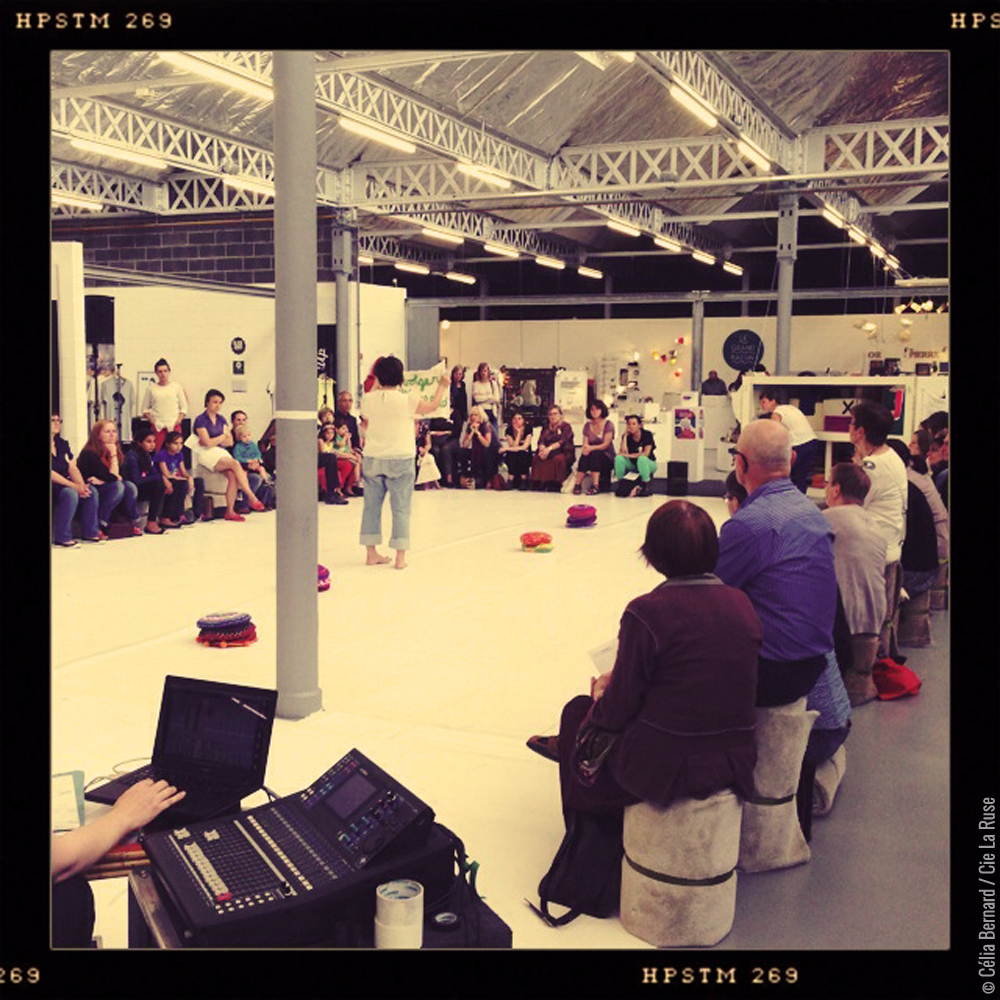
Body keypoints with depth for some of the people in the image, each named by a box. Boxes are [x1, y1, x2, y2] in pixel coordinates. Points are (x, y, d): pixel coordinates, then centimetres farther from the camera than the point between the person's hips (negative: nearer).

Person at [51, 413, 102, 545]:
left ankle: (90, 533, -7)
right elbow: (52, 474, -20)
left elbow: (72, 468, 6)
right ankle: (62, 538, -26)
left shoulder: (62, 443, 13)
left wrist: (81, 485, -13)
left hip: (63, 483, 7)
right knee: (70, 493, -33)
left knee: (91, 492, -14)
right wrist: (75, 486, -23)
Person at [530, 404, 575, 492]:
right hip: (547, 452, 4)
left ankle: (554, 485, -35)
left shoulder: (566, 426, 4)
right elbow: (540, 441, 6)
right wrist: (542, 448, -19)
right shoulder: (546, 427, 21)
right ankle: (539, 484, -27)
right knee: (537, 458, -26)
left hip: (563, 452, -4)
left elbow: (563, 442, -13)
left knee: (558, 459, -38)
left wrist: (549, 448, -28)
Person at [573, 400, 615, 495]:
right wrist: (585, 448, -23)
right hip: (592, 456, 3)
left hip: (606, 457, -3)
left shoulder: (608, 425, -1)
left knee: (594, 453, -36)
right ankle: (578, 484, -39)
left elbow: (606, 444, -11)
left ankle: (595, 486, -43)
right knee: (584, 455, -31)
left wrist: (591, 448, -28)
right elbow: (585, 443, 4)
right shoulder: (587, 426, 12)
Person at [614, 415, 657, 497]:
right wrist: (625, 435, -16)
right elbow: (624, 452, -19)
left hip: (648, 464, -3)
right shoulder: (627, 436, -3)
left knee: (641, 458, -38)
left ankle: (647, 487, -29)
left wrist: (630, 455, -19)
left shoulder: (647, 434, -11)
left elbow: (646, 453, -19)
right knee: (619, 458, -24)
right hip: (632, 464, 3)